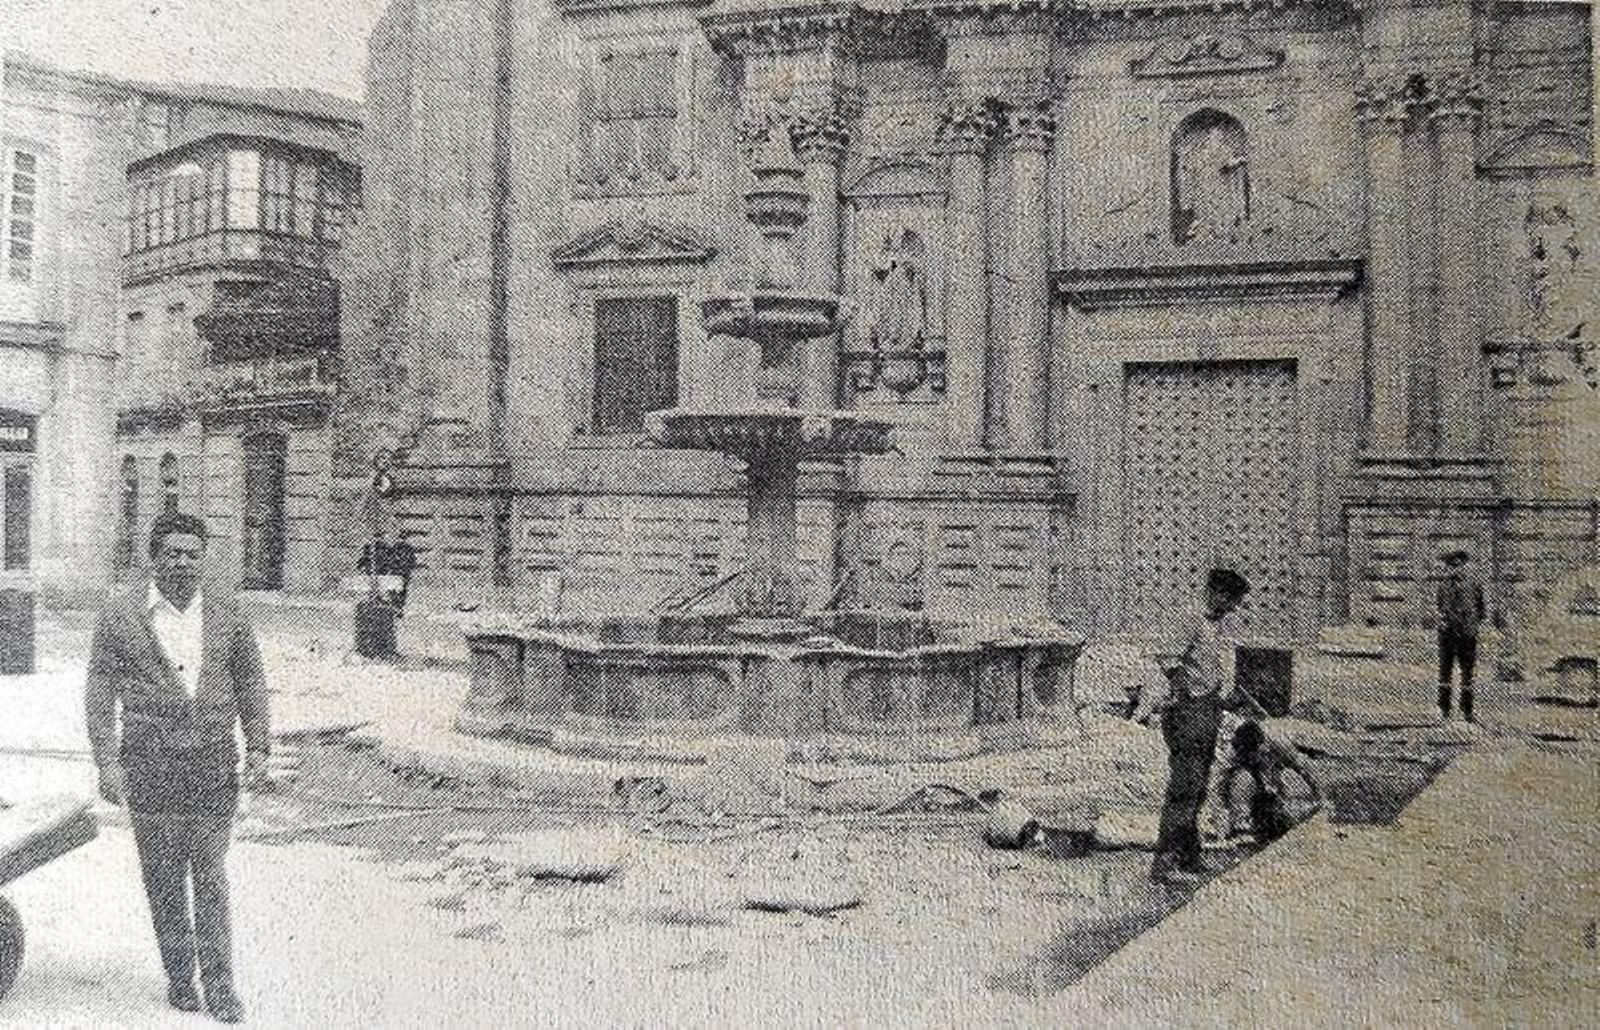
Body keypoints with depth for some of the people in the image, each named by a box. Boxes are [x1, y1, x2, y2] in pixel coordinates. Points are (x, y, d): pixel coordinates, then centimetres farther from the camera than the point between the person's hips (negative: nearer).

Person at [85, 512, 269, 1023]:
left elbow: (250, 682, 11)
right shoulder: (121, 616, 0)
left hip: (214, 762, 1)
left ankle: (219, 985, 9)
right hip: (150, 765, -1)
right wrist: (107, 761, -7)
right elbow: (100, 693, 0)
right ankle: (179, 977, 21)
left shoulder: (225, 612, 5)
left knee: (211, 875, 2)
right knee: (164, 878, 6)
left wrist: (257, 746, 3)